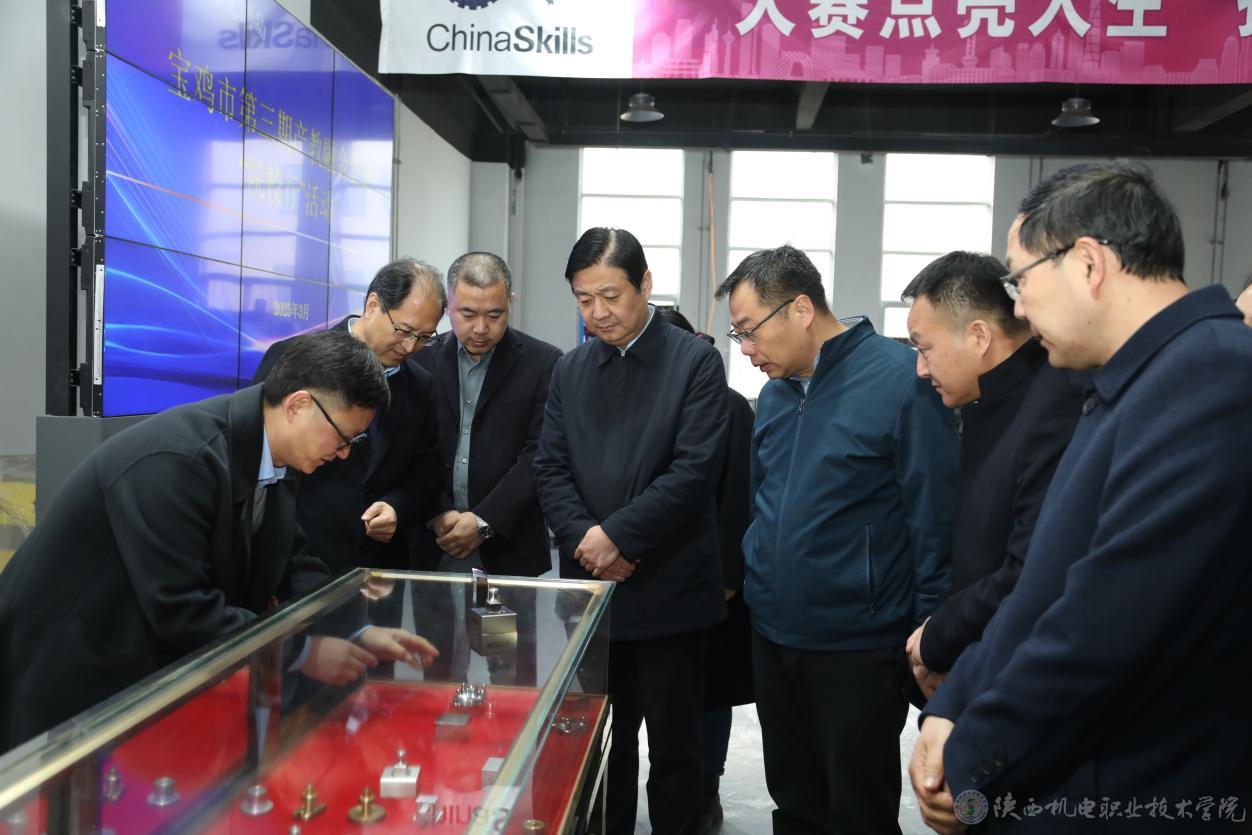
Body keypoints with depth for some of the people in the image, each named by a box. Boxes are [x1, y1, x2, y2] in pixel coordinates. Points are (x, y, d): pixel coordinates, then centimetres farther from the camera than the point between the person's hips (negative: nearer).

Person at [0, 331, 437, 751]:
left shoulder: (267, 456, -3)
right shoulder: (176, 459, -31)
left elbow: (290, 566, 5)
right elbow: (179, 607, -32)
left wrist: (357, 634, -8)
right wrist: (302, 652, -25)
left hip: (159, 663, 8)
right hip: (71, 678, -8)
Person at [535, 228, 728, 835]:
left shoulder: (695, 362, -5)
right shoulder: (569, 370, 10)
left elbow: (694, 471, -13)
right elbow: (550, 471, 5)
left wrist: (617, 535, -16)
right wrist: (584, 540, -11)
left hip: (669, 592, -4)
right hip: (590, 587, 4)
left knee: (674, 749, 8)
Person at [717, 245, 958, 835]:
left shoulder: (900, 380, -14)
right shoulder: (775, 392, 7)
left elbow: (936, 517, -14)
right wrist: (742, 580, 11)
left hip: (858, 649, -6)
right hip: (772, 638, 6)